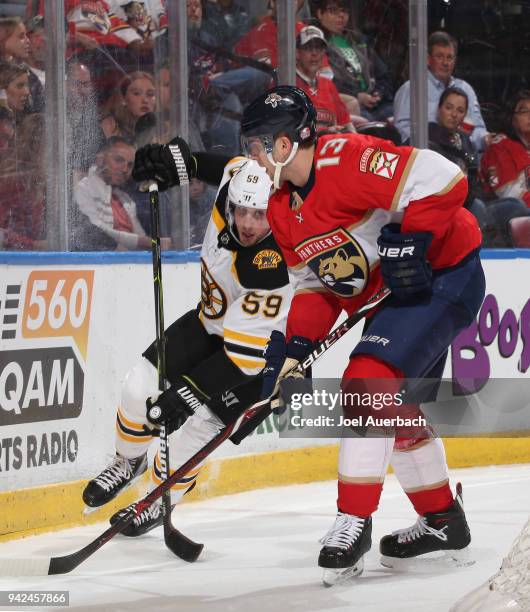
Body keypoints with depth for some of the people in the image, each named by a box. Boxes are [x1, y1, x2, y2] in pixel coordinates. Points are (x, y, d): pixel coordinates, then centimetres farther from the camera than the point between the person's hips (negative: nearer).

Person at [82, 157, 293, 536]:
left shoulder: (274, 268, -40)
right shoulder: (235, 181, -23)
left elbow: (244, 354, -38)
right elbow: (230, 165, 5)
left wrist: (189, 391, -40)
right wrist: (179, 157, -6)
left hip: (263, 347, -7)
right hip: (212, 319, 7)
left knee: (198, 421, -16)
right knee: (142, 386, -2)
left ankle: (161, 503, 11)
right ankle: (129, 462, 27)